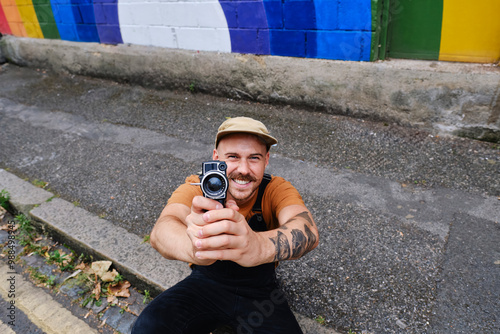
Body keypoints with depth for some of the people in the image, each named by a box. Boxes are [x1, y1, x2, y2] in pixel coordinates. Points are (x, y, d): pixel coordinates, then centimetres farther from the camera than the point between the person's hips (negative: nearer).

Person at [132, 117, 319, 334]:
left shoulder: (275, 190, -18)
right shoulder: (197, 187, -17)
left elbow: (308, 231, -39)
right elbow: (161, 231, -36)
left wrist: (260, 246, -62)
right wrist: (193, 246, -61)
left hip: (259, 292, 1)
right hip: (205, 282, 0)